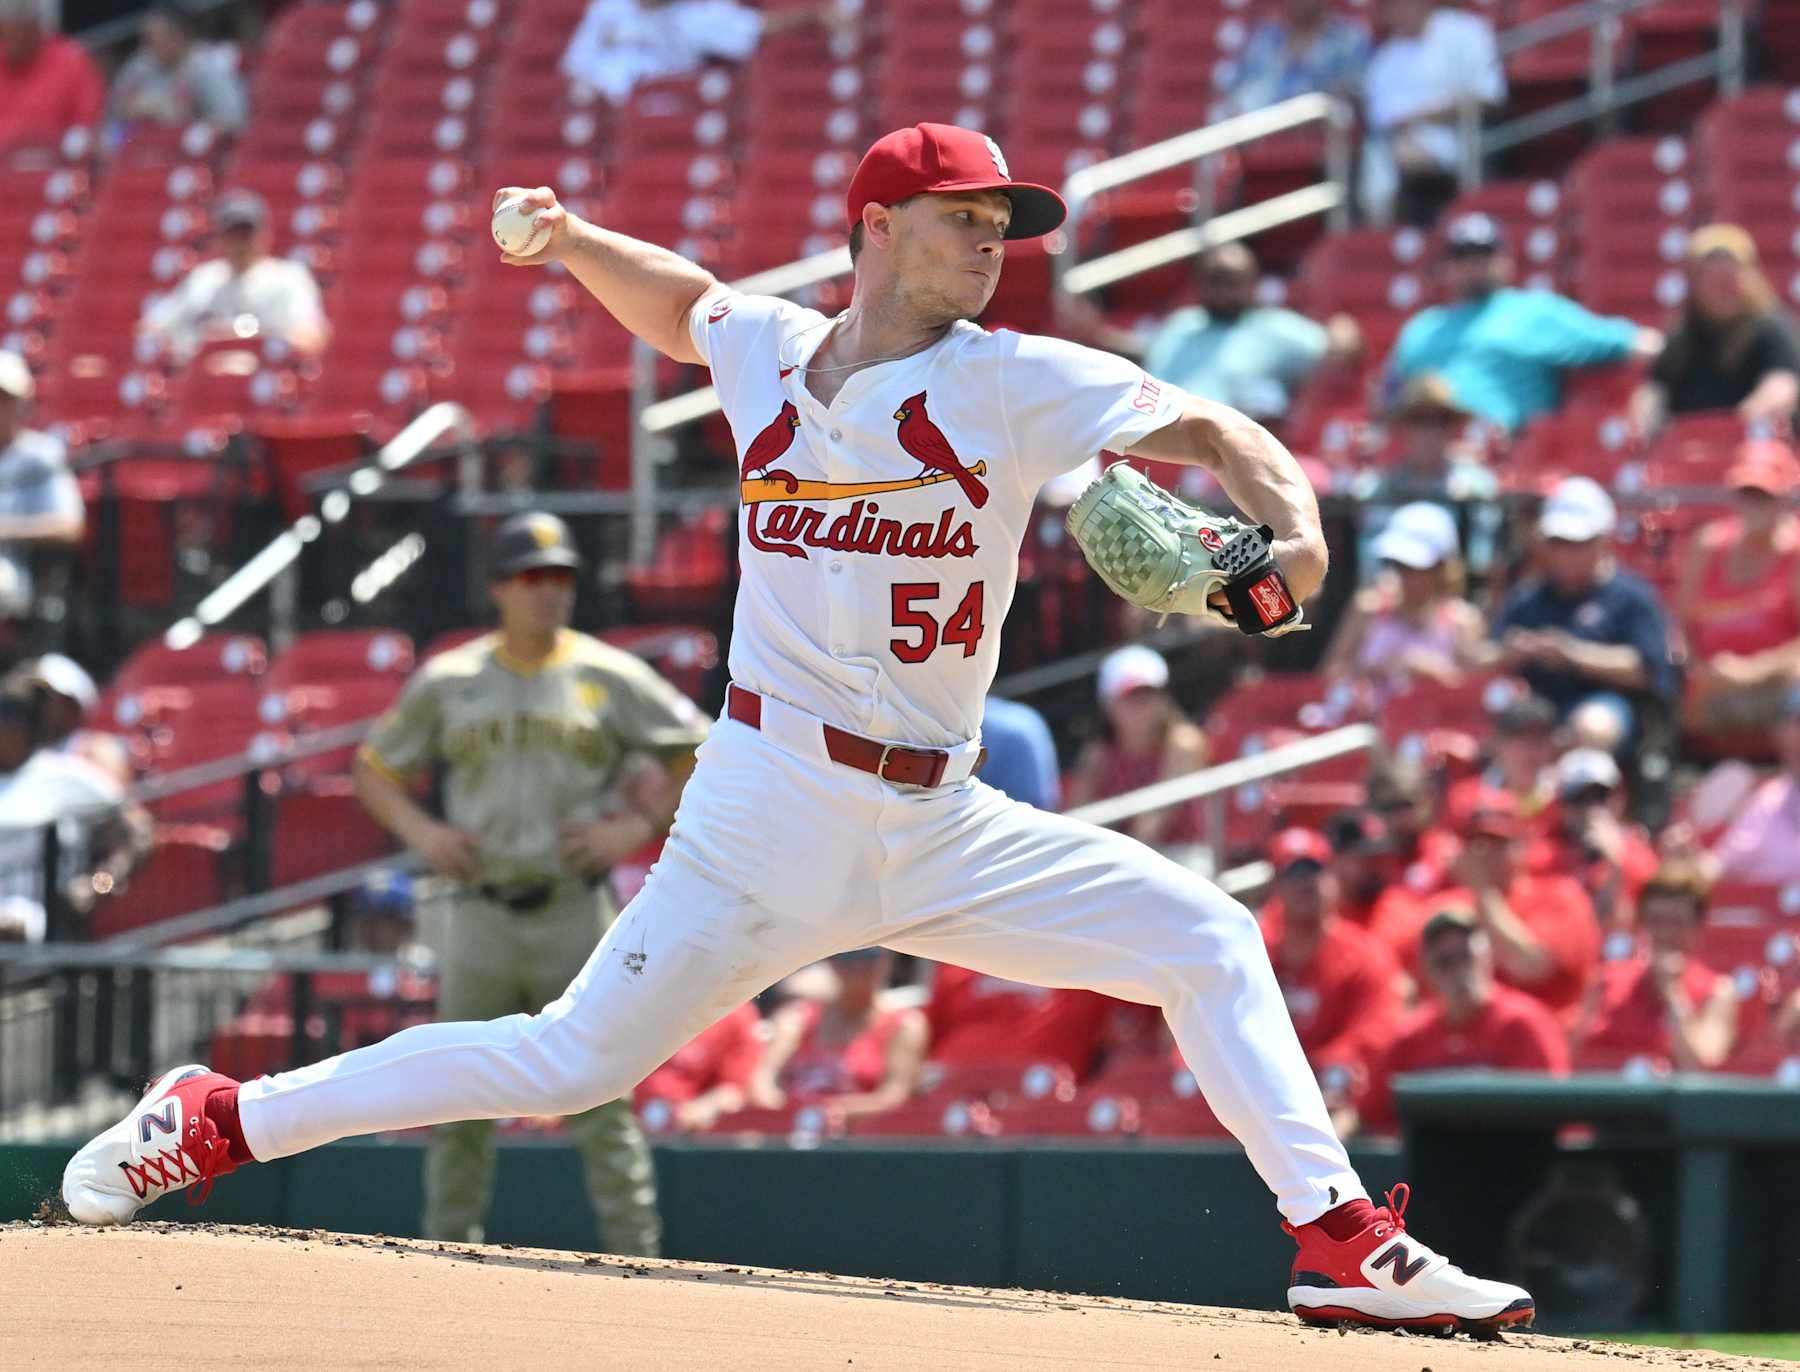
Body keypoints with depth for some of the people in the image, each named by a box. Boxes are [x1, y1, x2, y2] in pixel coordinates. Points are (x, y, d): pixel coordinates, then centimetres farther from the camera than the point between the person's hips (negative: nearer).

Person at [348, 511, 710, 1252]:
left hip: (575, 917, -2)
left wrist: (637, 827, -5)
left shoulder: (610, 677, 3)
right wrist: (419, 831, 3)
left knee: (600, 1105, -6)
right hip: (482, 919, 2)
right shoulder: (447, 682, 9)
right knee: (458, 1107, 4)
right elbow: (374, 768, 19)